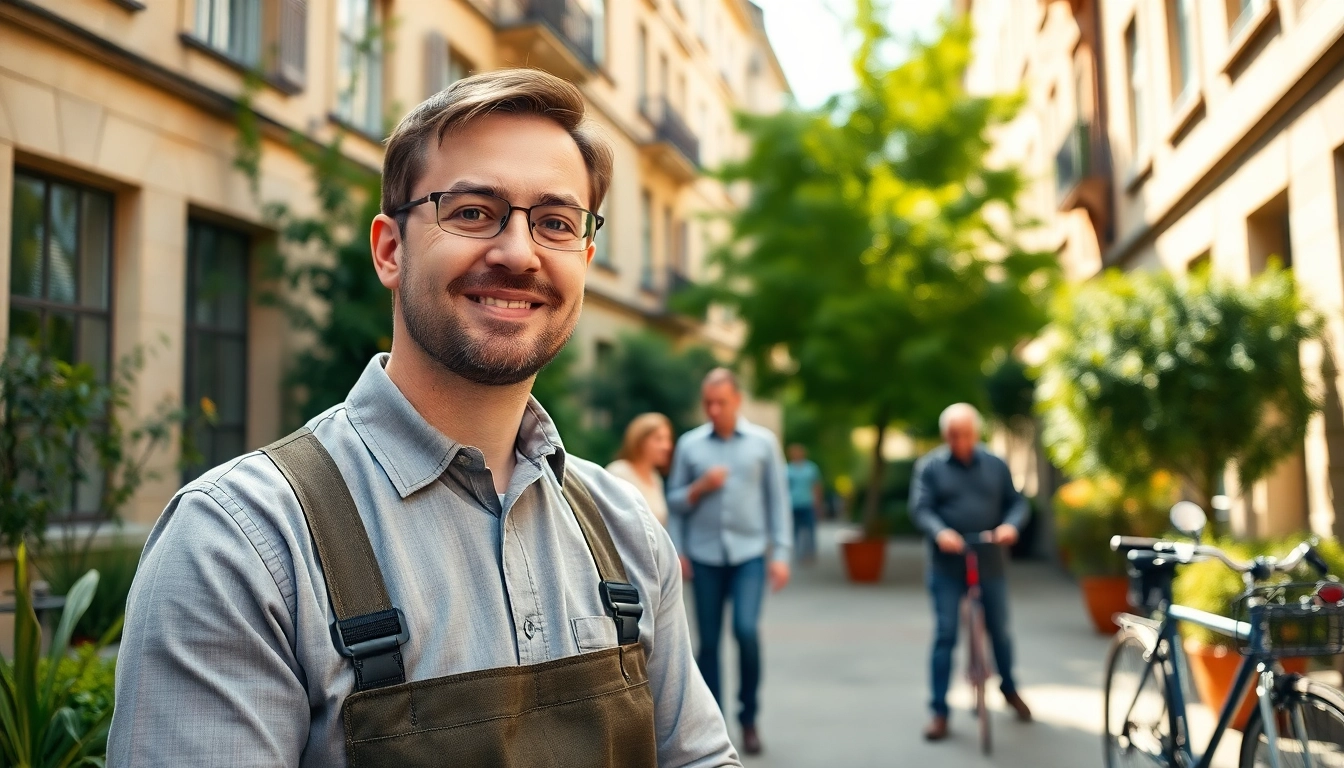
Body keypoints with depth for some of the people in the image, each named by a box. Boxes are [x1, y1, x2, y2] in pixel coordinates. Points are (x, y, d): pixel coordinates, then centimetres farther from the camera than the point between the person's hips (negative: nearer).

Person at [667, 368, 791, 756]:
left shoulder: (764, 442, 3)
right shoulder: (689, 444, 5)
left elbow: (778, 499, 3)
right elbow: (675, 502, 9)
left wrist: (780, 553, -3)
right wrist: (701, 486, -10)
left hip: (750, 553, -1)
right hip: (705, 555, 1)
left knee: (746, 630, -14)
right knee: (708, 641, 4)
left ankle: (749, 717, 6)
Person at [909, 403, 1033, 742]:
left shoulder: (995, 465, 6)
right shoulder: (929, 466, -2)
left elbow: (1017, 502, 7)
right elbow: (920, 508, -10)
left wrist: (1011, 525, -16)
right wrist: (939, 532, -30)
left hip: (991, 564, 3)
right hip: (947, 565, -2)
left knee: (999, 630, 14)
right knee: (945, 635, -2)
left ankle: (1009, 688, 40)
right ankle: (939, 711, 7)